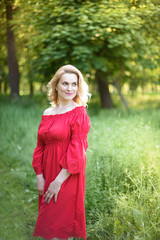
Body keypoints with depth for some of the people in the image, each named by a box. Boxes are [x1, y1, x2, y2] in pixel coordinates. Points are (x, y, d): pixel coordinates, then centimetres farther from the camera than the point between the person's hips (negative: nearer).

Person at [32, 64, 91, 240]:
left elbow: (76, 151, -14)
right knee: (48, 221, 15)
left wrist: (58, 181, -16)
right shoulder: (47, 114, 8)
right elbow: (40, 147, 10)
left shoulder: (79, 114, -9)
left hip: (68, 177, -6)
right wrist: (39, 177, 1)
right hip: (48, 173, 6)